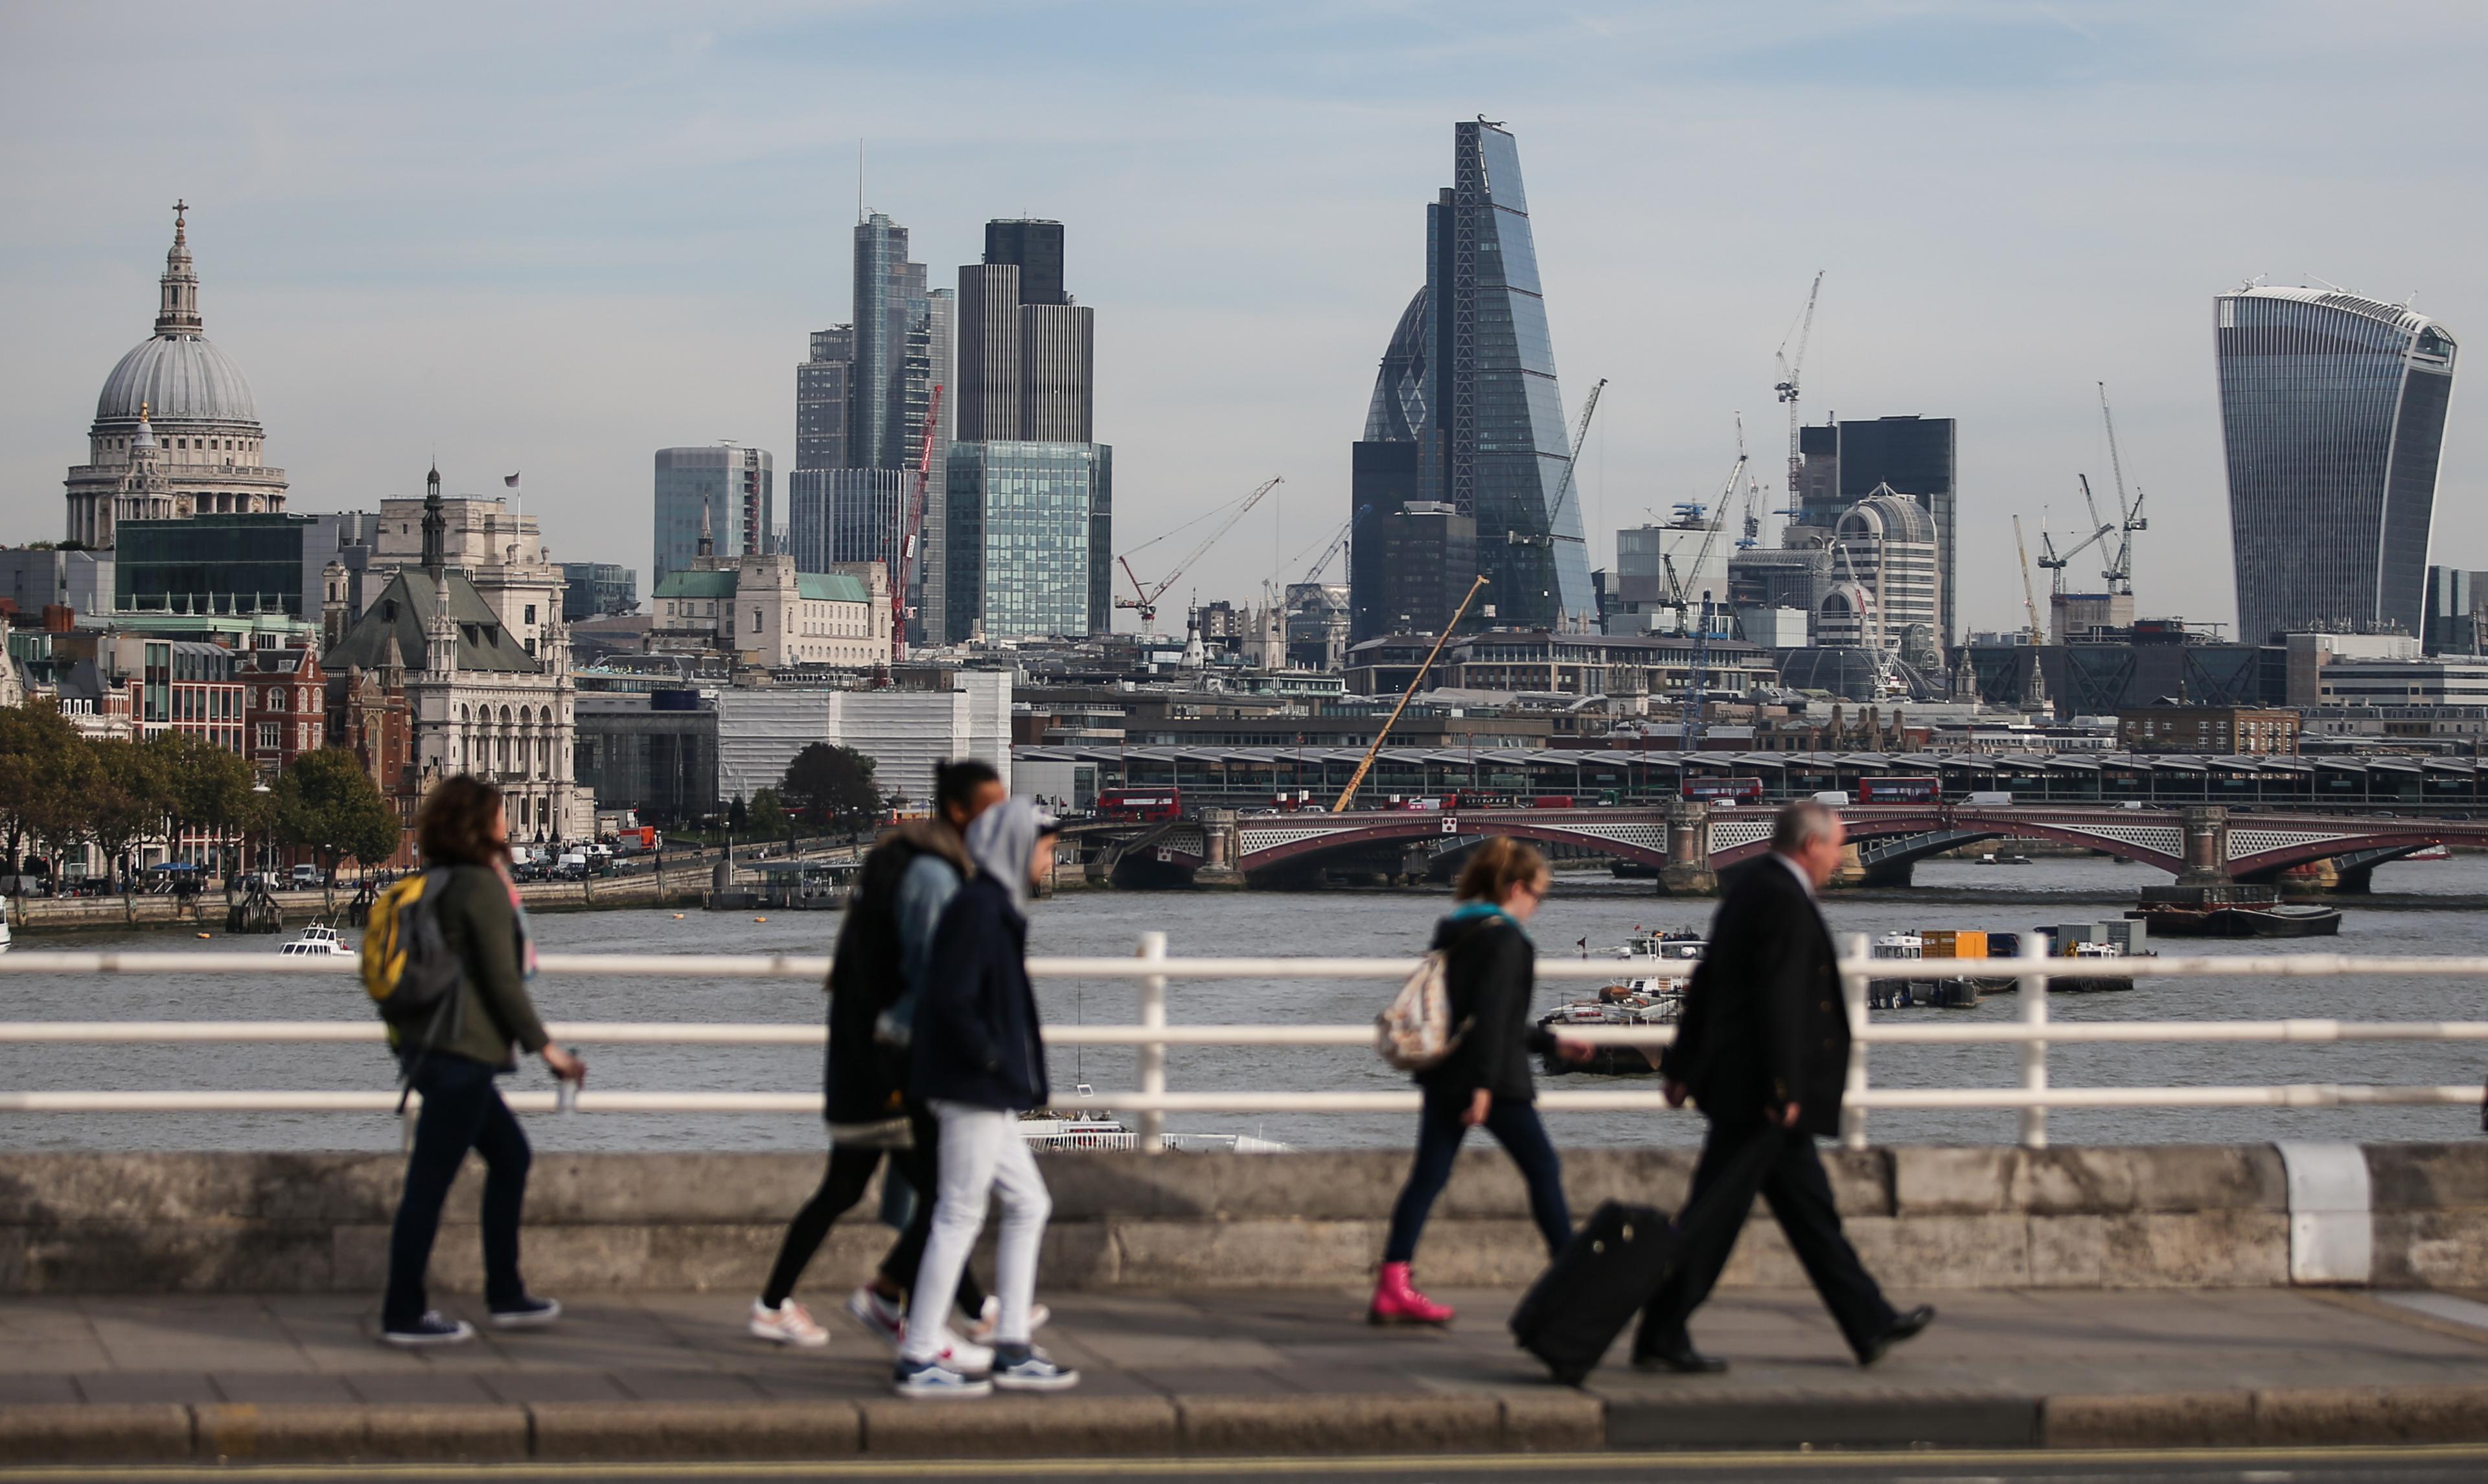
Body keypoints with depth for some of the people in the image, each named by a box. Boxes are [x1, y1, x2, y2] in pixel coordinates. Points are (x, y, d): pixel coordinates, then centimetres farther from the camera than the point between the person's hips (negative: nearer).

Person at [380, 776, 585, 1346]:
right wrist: (545, 1048, -11)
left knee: (510, 1153, 19)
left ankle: (506, 1295, 23)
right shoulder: (482, 888, -14)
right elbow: (503, 981, -16)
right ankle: (403, 1315, -1)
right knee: (431, 1180, -5)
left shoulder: (440, 882, 14)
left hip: (434, 1048, 10)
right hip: (462, 1054, -10)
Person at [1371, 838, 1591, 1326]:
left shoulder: (1455, 933, 15)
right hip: (1495, 1081, -8)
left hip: (1443, 1076, 8)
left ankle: (1392, 1285, -2)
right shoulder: (1505, 939, -12)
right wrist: (1484, 1084, -23)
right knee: (1543, 1169, 5)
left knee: (1428, 1175, 5)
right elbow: (1492, 1016, -21)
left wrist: (1551, 1043, 29)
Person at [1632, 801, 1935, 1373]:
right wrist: (1784, 1089, -22)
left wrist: (1684, 1066, 21)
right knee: (1713, 1214, -5)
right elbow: (1778, 999, -23)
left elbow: (1706, 982, 18)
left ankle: (1871, 1325, 21)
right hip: (1758, 1088, -11)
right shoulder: (1785, 901, -17)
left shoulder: (1752, 889, 14)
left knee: (1809, 1206, 14)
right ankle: (1659, 1339, -1)